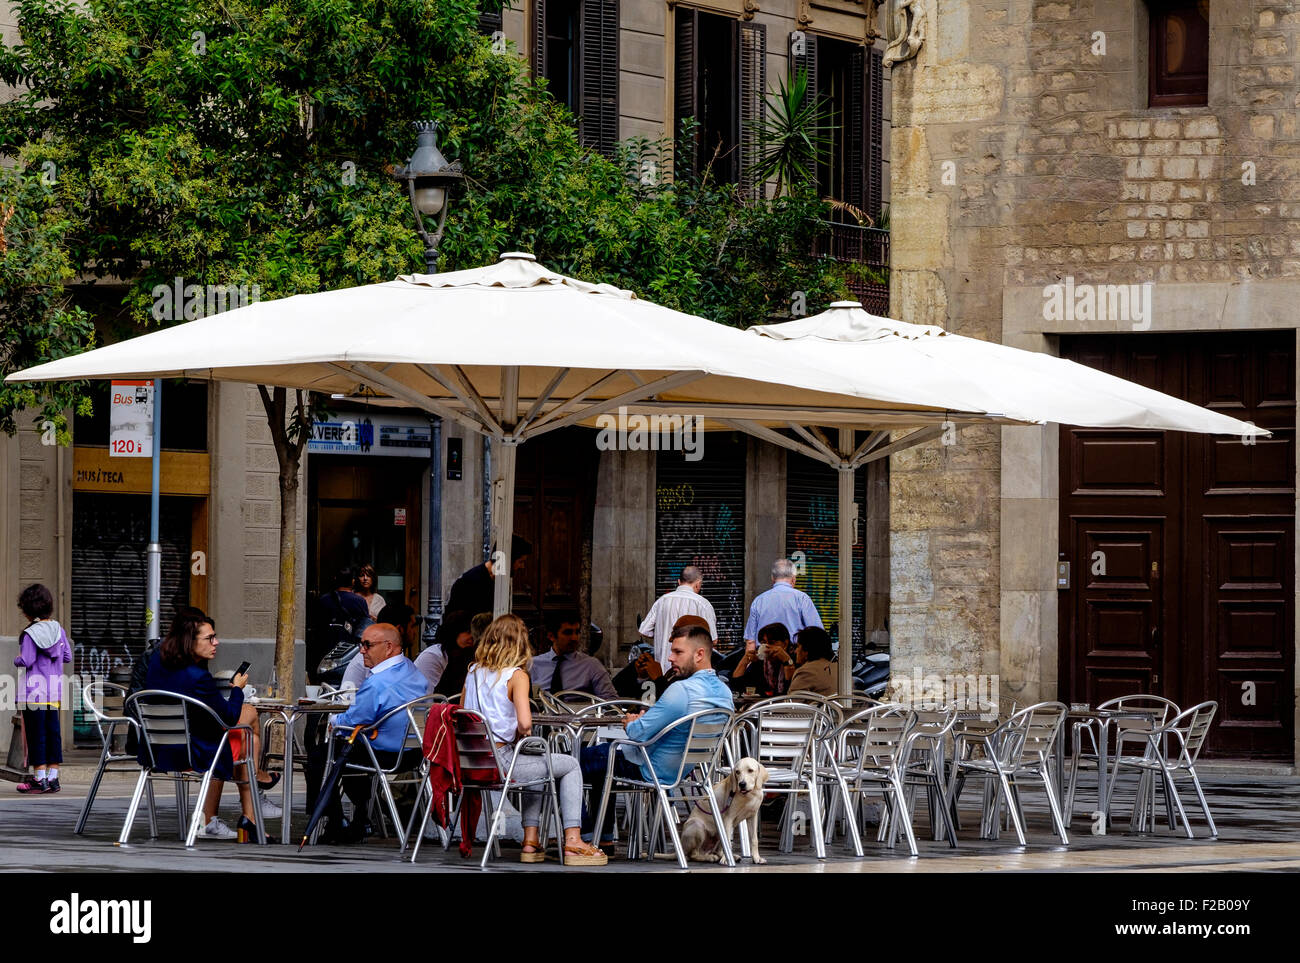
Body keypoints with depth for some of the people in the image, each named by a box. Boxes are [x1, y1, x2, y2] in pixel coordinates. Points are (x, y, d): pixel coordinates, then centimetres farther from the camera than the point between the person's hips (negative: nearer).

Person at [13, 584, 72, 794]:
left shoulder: (30, 634, -13)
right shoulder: (58, 629, 6)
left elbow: (27, 661, -17)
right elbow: (68, 656, 10)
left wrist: (17, 659, 4)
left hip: (34, 691, -6)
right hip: (55, 690, 6)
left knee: (36, 732, -1)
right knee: (53, 732, 9)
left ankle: (39, 778, 0)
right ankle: (53, 777, 11)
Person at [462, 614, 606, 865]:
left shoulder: (473, 672, 9)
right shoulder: (516, 675, -11)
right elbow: (525, 723, -22)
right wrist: (521, 734, 0)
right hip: (500, 762, -7)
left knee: (535, 765, 36)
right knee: (570, 765, 13)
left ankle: (531, 840, 30)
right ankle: (572, 840, 6)